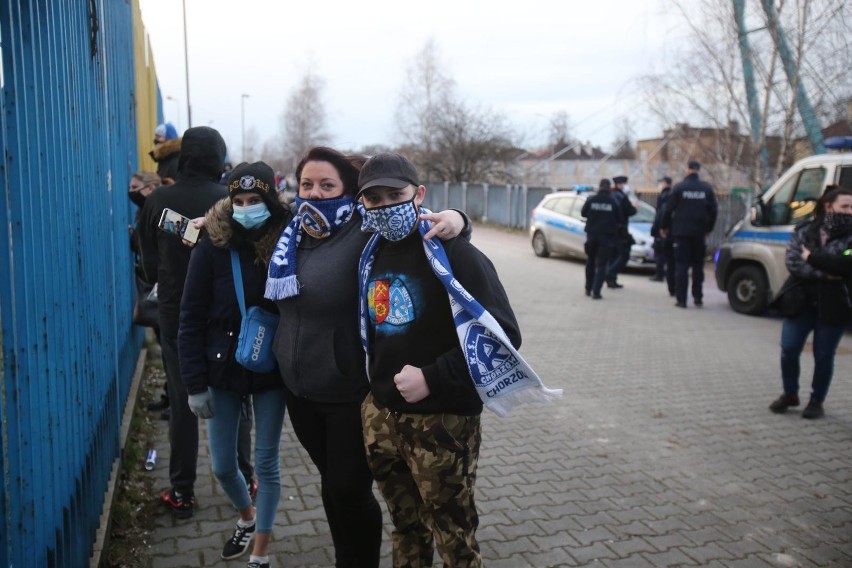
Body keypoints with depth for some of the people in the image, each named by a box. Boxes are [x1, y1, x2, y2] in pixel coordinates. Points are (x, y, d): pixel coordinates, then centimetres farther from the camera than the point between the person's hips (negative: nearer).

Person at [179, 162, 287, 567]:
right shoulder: (212, 248, -10)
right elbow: (191, 319, -7)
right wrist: (195, 383, -9)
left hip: (272, 371, -1)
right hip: (222, 370, 1)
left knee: (266, 463, 8)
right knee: (222, 466, 11)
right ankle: (246, 518, 43)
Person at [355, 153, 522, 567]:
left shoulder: (452, 251, -15)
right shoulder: (371, 252, 7)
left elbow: (502, 335, -19)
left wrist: (433, 379, -22)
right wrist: (378, 384, 8)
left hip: (443, 421, -6)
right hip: (379, 415, 6)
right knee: (406, 527, 23)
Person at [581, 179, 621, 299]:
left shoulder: (591, 199, -5)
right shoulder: (613, 201, -7)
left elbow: (583, 213, 6)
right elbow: (619, 218, 0)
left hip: (592, 235, 2)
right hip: (607, 236, -2)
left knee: (590, 262, 19)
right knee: (601, 264, 0)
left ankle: (588, 289, 26)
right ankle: (596, 291, -9)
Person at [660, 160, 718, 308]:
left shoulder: (679, 187, -5)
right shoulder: (707, 188, 3)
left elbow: (669, 209, -4)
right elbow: (713, 210, 6)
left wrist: (664, 227, 9)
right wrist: (708, 229, 17)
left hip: (682, 231, -2)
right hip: (699, 232, 2)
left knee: (681, 265, 0)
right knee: (698, 265, 13)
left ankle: (681, 299, -4)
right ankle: (698, 298, 14)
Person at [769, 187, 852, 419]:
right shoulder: (805, 232, 3)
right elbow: (792, 263, -9)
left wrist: (811, 257, -15)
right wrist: (824, 273, -19)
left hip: (833, 306, -1)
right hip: (801, 301, 2)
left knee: (823, 355, 6)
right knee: (789, 350, 2)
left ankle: (817, 401, 23)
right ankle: (790, 394, 23)